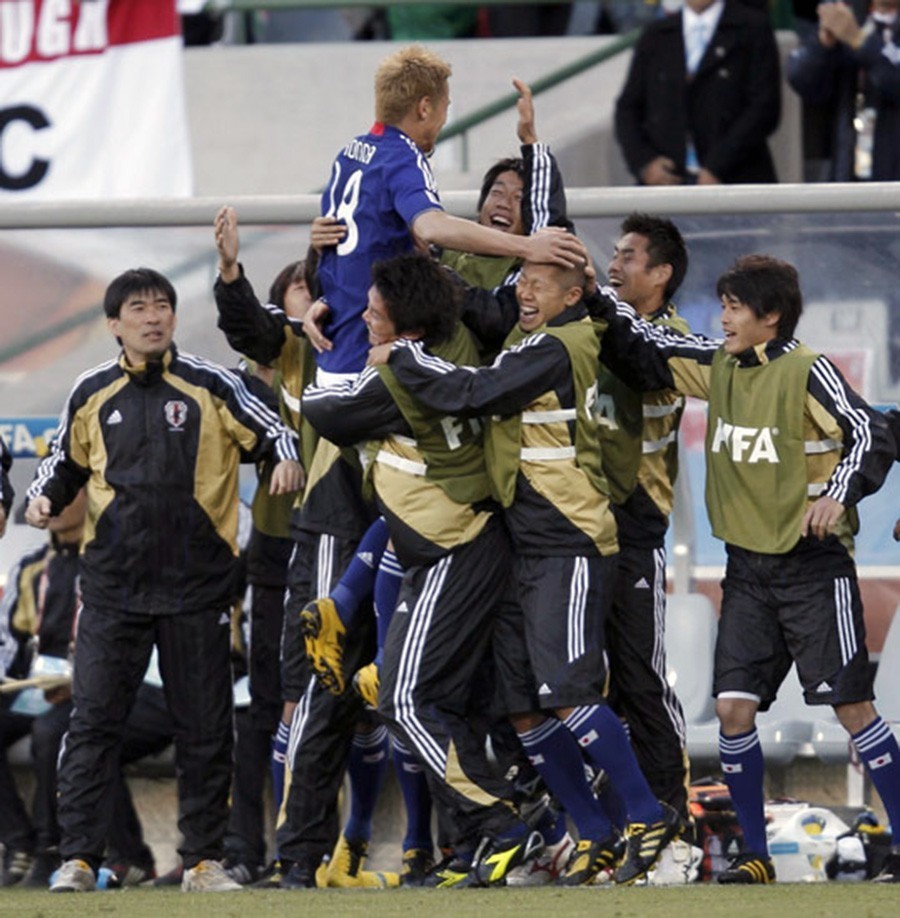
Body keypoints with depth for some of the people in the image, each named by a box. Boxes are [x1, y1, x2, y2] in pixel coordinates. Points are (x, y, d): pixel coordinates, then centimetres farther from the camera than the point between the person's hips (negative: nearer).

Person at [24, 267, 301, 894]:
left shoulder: (209, 387, 0)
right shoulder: (92, 395, 6)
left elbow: (272, 430, 1)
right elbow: (67, 462, 19)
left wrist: (286, 459, -20)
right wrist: (44, 497, 0)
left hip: (197, 584, -1)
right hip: (113, 584, 1)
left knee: (205, 726, 4)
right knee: (94, 720, -5)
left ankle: (204, 860, 13)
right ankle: (79, 859, -3)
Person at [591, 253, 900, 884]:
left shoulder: (807, 373, -13)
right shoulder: (717, 366, 6)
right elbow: (646, 354, 14)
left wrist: (837, 494, -30)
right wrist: (601, 302, 2)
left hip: (813, 565, -6)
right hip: (748, 566, 6)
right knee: (734, 707, -1)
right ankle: (756, 855, 8)